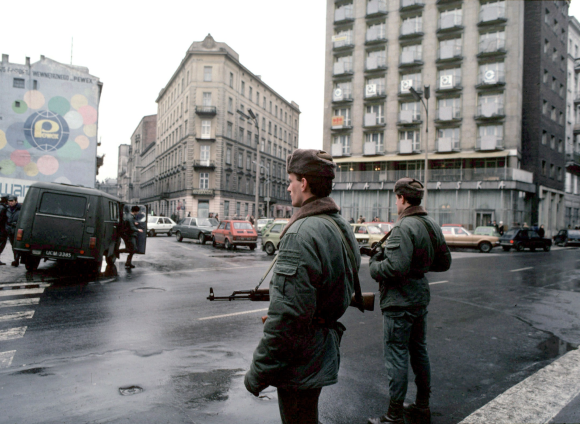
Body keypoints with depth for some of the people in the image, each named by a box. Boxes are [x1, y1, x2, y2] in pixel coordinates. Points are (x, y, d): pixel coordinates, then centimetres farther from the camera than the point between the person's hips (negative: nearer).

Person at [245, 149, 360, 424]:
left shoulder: (302, 234, -25)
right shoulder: (342, 227, 6)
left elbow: (286, 318, -29)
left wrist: (258, 373, -19)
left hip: (299, 364, -10)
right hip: (324, 354, 10)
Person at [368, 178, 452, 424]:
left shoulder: (404, 227, -22)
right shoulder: (433, 225, 7)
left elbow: (395, 267, -29)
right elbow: (444, 263, 14)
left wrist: (374, 264, -12)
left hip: (399, 303, -9)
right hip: (421, 298, 9)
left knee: (396, 357, 0)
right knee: (419, 351, 19)